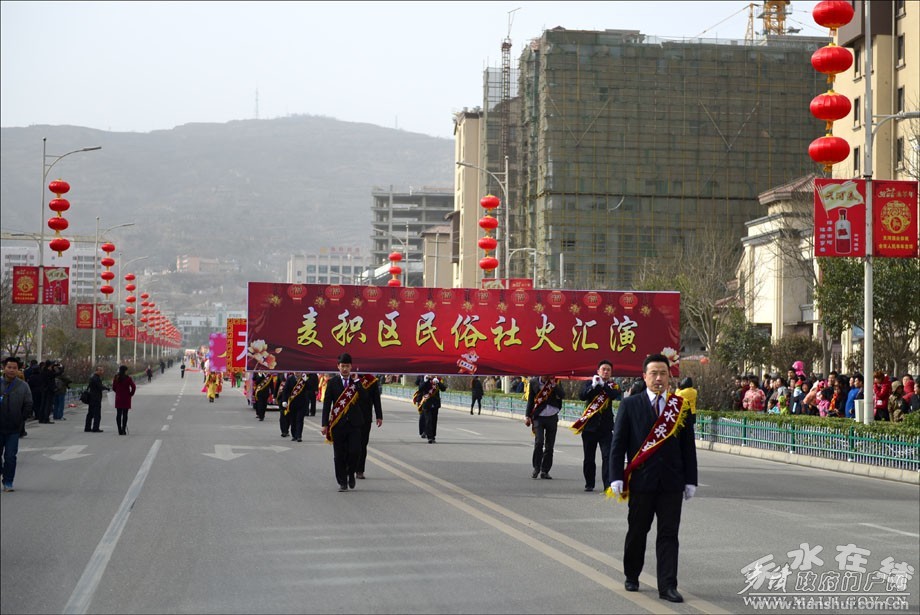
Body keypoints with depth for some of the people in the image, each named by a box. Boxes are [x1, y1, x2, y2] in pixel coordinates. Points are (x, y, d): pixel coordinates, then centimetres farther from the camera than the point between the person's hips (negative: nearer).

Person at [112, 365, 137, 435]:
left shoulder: (116, 378, 2)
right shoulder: (127, 378, -11)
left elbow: (113, 388, 8)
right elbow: (133, 387, -14)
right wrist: (131, 394, 1)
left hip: (118, 398, 4)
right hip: (126, 398, -4)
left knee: (118, 414, 7)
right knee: (125, 414, 0)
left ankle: (120, 430, 6)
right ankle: (123, 430, -3)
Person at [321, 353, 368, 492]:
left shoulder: (357, 382, 7)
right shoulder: (332, 382, 3)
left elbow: (364, 398, -6)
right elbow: (327, 403, 1)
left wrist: (357, 383, -14)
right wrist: (325, 424, -4)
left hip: (354, 423, 0)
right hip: (338, 423, 0)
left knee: (355, 451, -9)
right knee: (339, 455, 3)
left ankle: (351, 473, 18)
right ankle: (342, 482, 13)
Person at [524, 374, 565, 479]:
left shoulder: (556, 382, 2)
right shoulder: (534, 383, 2)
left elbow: (562, 395, -12)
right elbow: (530, 400, 8)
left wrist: (553, 384, -20)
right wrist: (527, 416, 3)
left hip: (552, 417, 1)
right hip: (538, 417, -1)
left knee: (549, 446, 3)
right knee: (539, 442, -15)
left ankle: (545, 471, 12)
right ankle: (536, 468, 1)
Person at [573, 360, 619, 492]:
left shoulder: (613, 385, 6)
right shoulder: (589, 383, 7)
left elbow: (615, 395, -15)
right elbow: (582, 396, -9)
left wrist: (603, 385, -24)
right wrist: (593, 386, -21)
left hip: (606, 426, -1)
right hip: (589, 425, 1)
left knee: (607, 456, -12)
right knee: (588, 457, 9)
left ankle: (608, 484, -13)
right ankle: (589, 484, 21)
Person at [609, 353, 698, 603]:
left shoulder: (681, 406, 6)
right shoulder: (630, 405, 1)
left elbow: (688, 445, 7)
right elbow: (618, 443, -1)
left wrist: (690, 480, 3)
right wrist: (617, 477, -8)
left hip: (672, 481, 1)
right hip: (641, 480, -1)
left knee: (669, 534, -1)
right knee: (637, 531, 10)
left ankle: (667, 586, 0)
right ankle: (632, 576, 28)